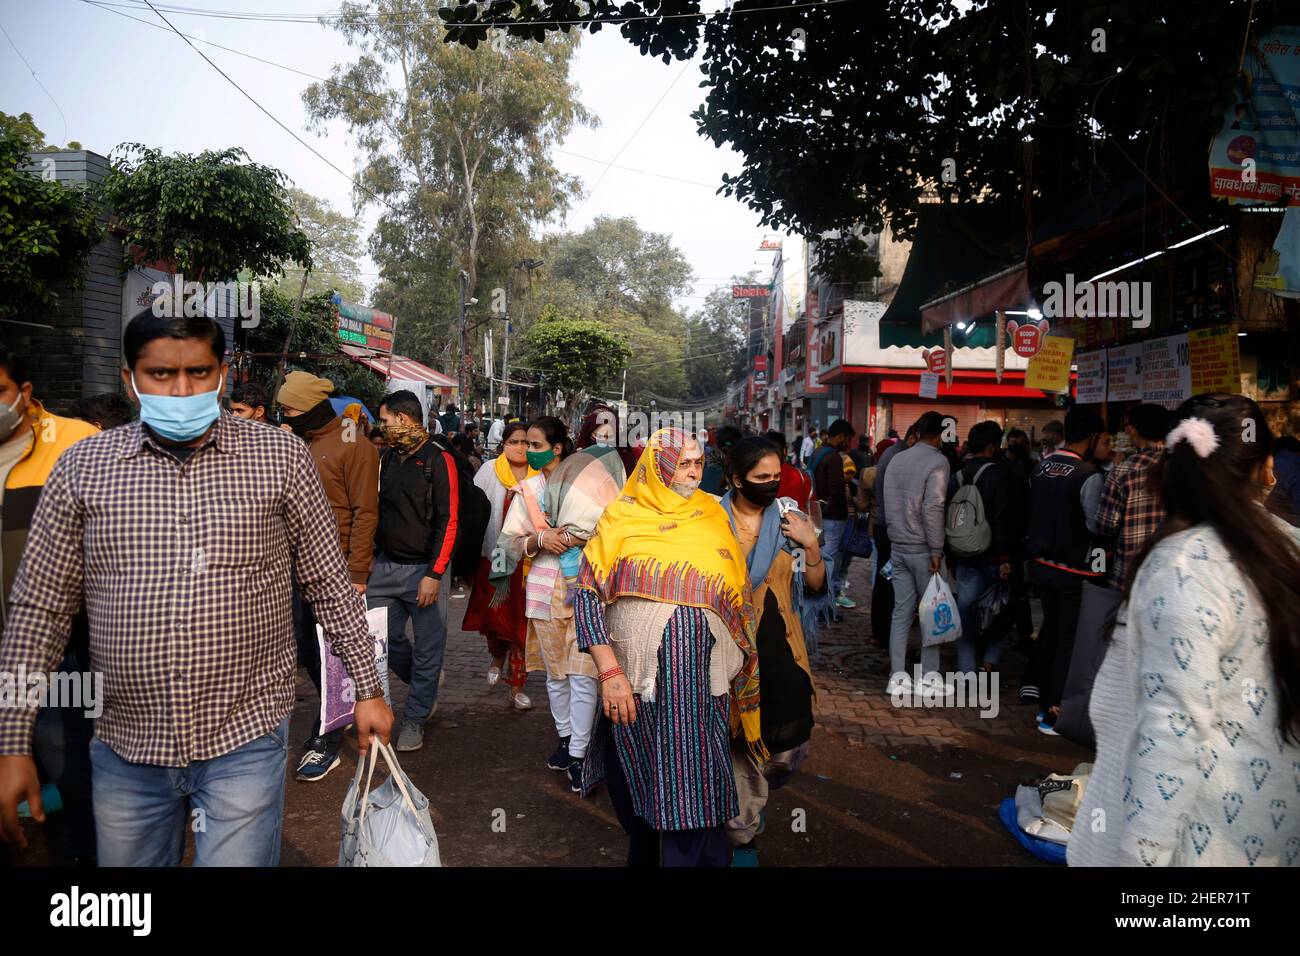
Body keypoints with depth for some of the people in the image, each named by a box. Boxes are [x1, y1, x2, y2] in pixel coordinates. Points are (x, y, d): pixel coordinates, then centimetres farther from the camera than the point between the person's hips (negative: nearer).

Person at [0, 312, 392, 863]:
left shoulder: (280, 457, -4)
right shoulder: (82, 467, 0)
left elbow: (329, 584, 2)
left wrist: (367, 688, 3)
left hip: (245, 738, -2)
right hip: (124, 748, 3)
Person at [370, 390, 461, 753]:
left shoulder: (438, 460, -9)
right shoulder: (388, 458, 12)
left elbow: (448, 521, -13)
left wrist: (434, 575, -18)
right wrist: (373, 557, 11)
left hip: (423, 569, -6)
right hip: (386, 566, 7)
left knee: (427, 649, 3)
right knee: (382, 637, 9)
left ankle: (415, 718, 19)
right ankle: (427, 682, 32)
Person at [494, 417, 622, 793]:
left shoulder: (591, 477, -4)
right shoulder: (529, 488, 7)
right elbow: (509, 541, 5)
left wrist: (581, 536, -17)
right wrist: (539, 540, -14)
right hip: (545, 589, 4)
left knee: (583, 673, -5)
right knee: (555, 670, 14)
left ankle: (578, 753, 6)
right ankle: (565, 736, 31)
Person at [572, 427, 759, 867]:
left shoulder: (713, 518, 9)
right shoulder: (622, 519, 1)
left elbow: (738, 601, 12)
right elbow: (588, 595, -5)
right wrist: (609, 673, -14)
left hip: (702, 686, 1)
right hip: (637, 684, -1)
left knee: (693, 797, 1)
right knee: (639, 791, 13)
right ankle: (644, 856, 38)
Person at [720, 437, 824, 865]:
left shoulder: (789, 519, 2)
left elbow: (815, 586, 3)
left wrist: (811, 545, -13)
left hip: (781, 649, 3)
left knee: (789, 748, 9)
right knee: (740, 745, 5)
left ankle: (753, 792, 42)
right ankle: (743, 835, 26)